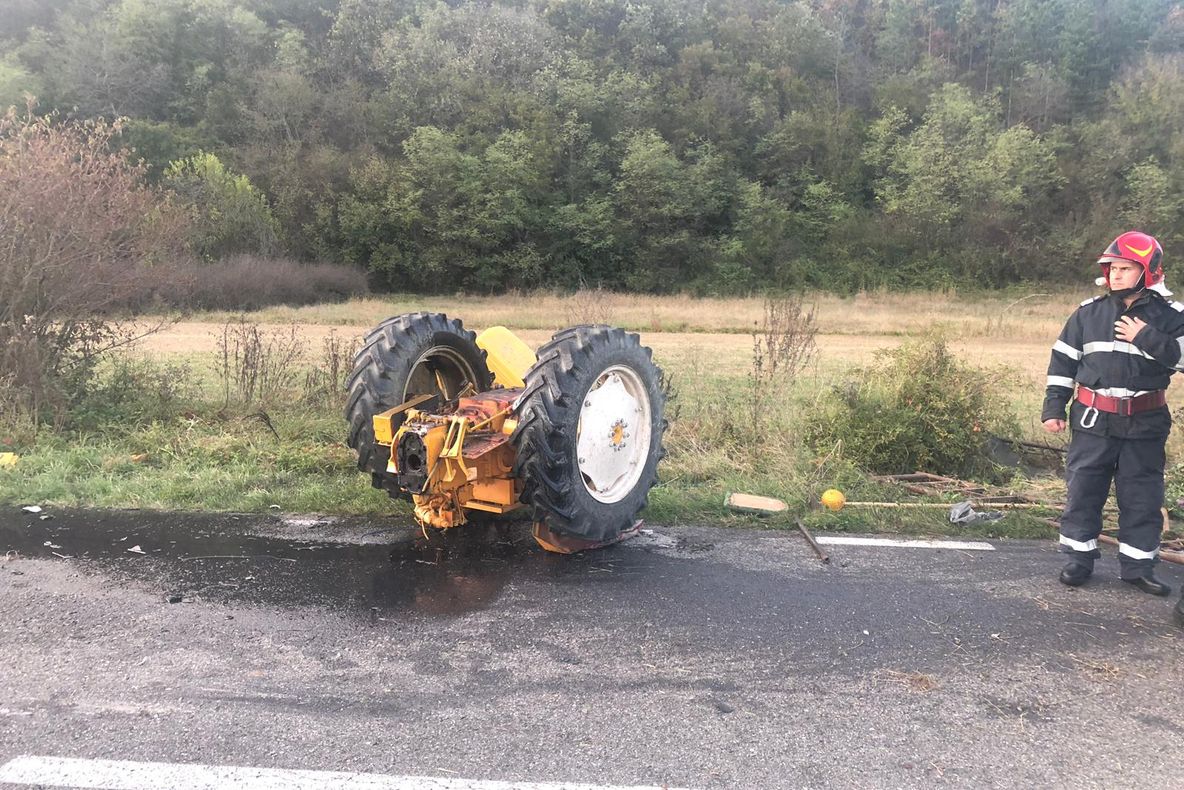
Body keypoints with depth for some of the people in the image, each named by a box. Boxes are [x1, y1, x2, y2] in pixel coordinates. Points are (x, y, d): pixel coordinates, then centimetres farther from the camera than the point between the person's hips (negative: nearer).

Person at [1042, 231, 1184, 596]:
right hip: (1093, 420, 1)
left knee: (1142, 497, 7)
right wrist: (1053, 407, 2)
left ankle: (1138, 565, 19)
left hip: (1145, 424, -1)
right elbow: (1063, 361, 5)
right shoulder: (1089, 312, 2)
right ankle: (1079, 559, 17)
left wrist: (1147, 338, -21)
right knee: (1083, 491, 5)